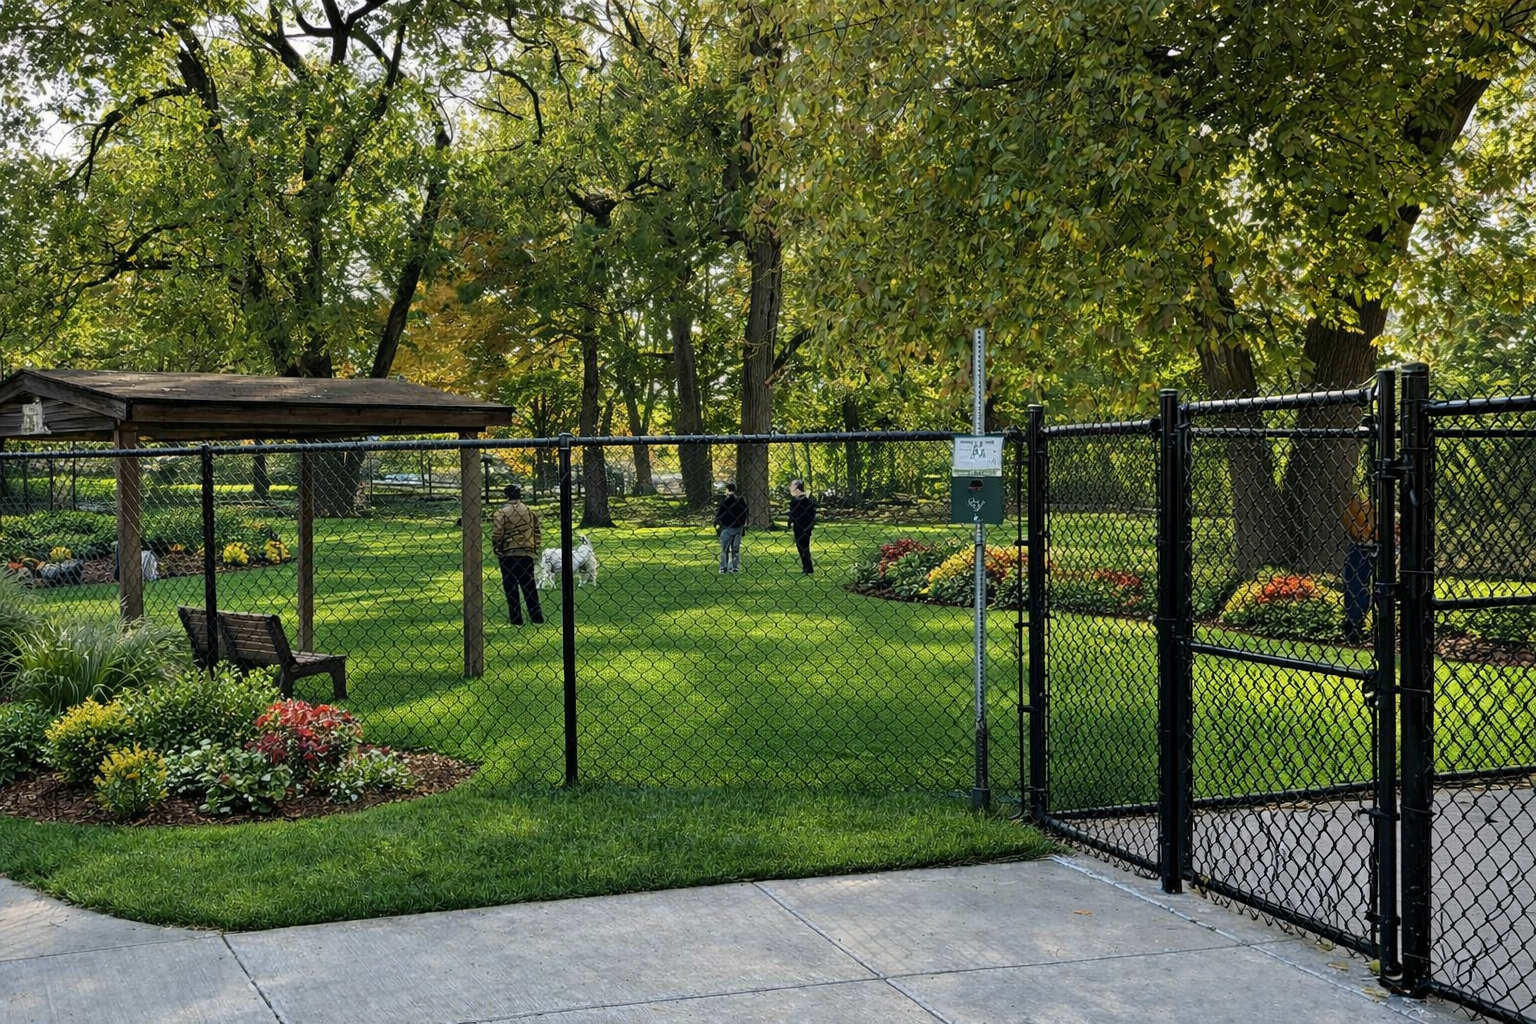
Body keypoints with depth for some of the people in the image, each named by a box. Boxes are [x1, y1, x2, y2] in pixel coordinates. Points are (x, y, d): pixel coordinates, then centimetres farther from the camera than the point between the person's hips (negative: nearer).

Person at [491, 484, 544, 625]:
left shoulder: (501, 513, -9)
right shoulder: (530, 512, 7)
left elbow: (496, 535, -13)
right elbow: (538, 533, 10)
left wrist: (496, 551, -1)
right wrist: (534, 550, 17)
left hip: (508, 555, -4)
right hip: (527, 554, 4)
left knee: (510, 587, 3)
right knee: (529, 586, 10)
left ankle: (515, 618, 3)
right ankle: (536, 616, 9)